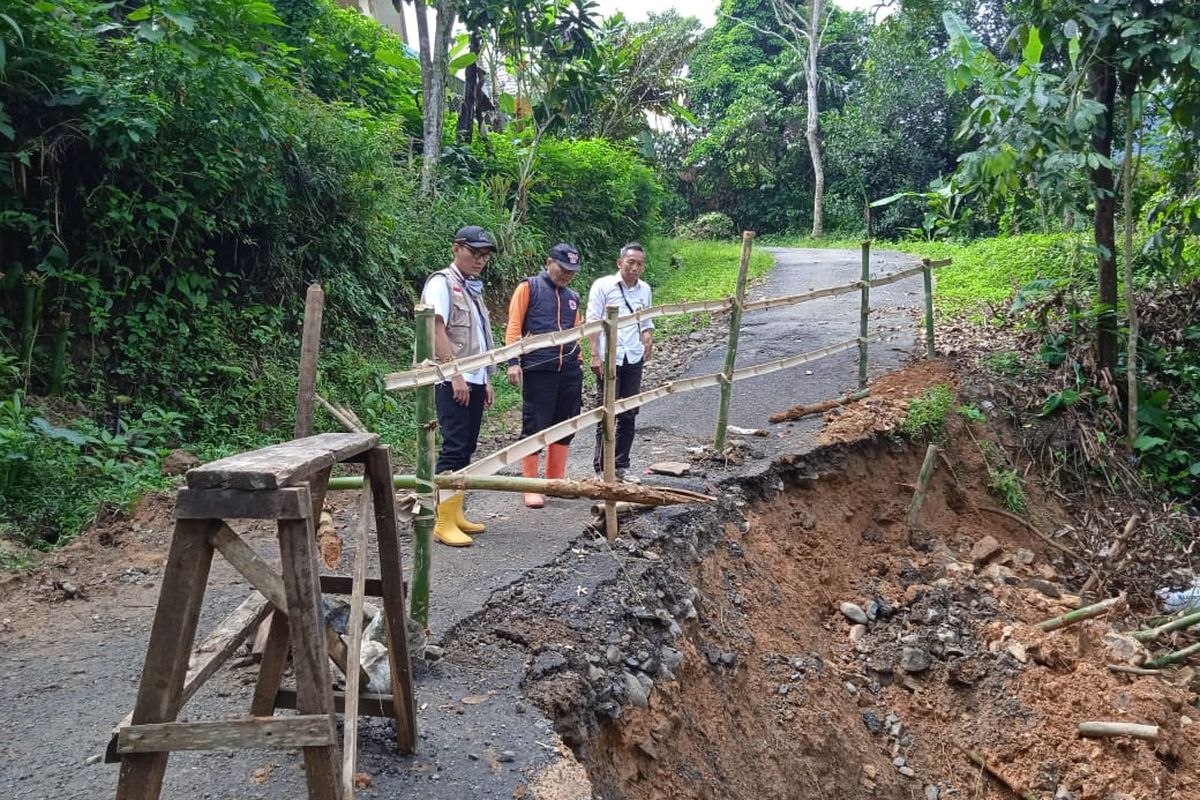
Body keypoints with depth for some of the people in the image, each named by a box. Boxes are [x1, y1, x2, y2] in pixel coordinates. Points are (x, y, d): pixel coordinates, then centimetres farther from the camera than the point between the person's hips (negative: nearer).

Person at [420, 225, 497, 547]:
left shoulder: (472, 288, 18)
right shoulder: (442, 282, -7)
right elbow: (437, 330, -16)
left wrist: (485, 380, 19)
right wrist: (456, 375, -20)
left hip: (474, 379, 9)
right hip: (452, 381, -9)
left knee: (466, 448, 9)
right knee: (454, 448, -11)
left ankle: (456, 515, 14)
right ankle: (444, 523, -9)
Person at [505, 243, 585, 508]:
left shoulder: (573, 297, 18)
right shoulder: (529, 288, 1)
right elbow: (514, 326, -4)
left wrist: (578, 362, 16)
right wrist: (513, 362, -12)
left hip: (570, 371, 6)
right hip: (538, 370, -6)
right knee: (535, 426, -3)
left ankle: (556, 481, 22)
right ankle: (531, 487, 3)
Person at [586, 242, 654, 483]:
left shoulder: (645, 289, 11)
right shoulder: (603, 286, -5)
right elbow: (592, 322, -6)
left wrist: (648, 336, -1)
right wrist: (595, 355, -13)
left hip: (634, 359, 5)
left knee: (629, 414, 9)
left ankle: (621, 465, 20)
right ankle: (601, 468, 7)